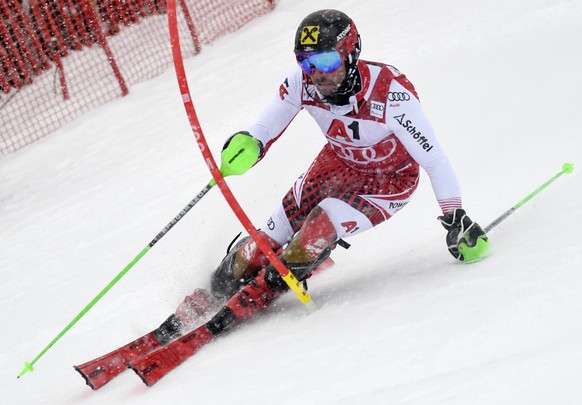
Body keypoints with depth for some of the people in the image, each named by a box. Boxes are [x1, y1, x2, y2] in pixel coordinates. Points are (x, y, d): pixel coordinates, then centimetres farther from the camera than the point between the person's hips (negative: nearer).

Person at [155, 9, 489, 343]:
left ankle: (248, 302, -10)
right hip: (338, 163, 4)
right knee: (270, 239, -5)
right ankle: (215, 292, 18)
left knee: (320, 228, -26)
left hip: (389, 181, -4)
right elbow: (266, 128, -15)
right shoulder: (303, 82, -24)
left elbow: (434, 159, -29)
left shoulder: (391, 95, -36)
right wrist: (247, 145, -39)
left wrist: (457, 220, -28)